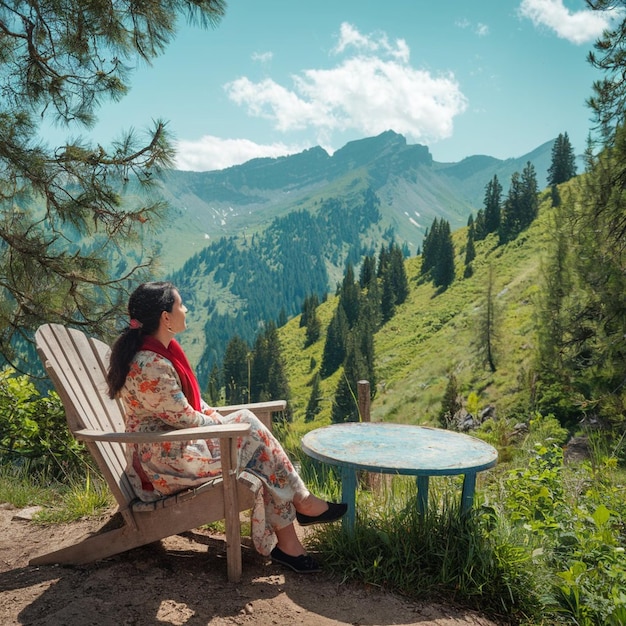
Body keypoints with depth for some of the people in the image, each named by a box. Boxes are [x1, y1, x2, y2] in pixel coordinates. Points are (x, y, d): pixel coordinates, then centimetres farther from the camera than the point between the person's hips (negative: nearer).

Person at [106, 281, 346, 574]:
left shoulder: (163, 350, 6)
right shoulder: (150, 365, -26)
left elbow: (191, 399, 14)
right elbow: (186, 419, -20)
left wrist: (220, 420, 1)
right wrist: (224, 426, -4)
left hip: (176, 443, 9)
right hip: (163, 459, -9)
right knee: (254, 439, -13)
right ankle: (302, 501, 6)